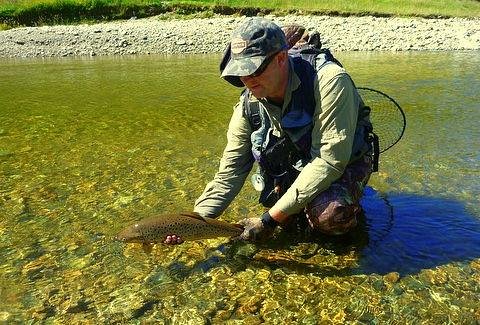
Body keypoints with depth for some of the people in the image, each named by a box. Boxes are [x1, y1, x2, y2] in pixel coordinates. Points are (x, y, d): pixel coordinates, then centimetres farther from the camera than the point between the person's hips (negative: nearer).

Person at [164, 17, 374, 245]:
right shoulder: (248, 104, -14)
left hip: (343, 164, -5)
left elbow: (330, 160, -35)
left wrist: (271, 219, -34)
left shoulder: (329, 80, -32)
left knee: (330, 217, -31)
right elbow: (230, 171, -10)